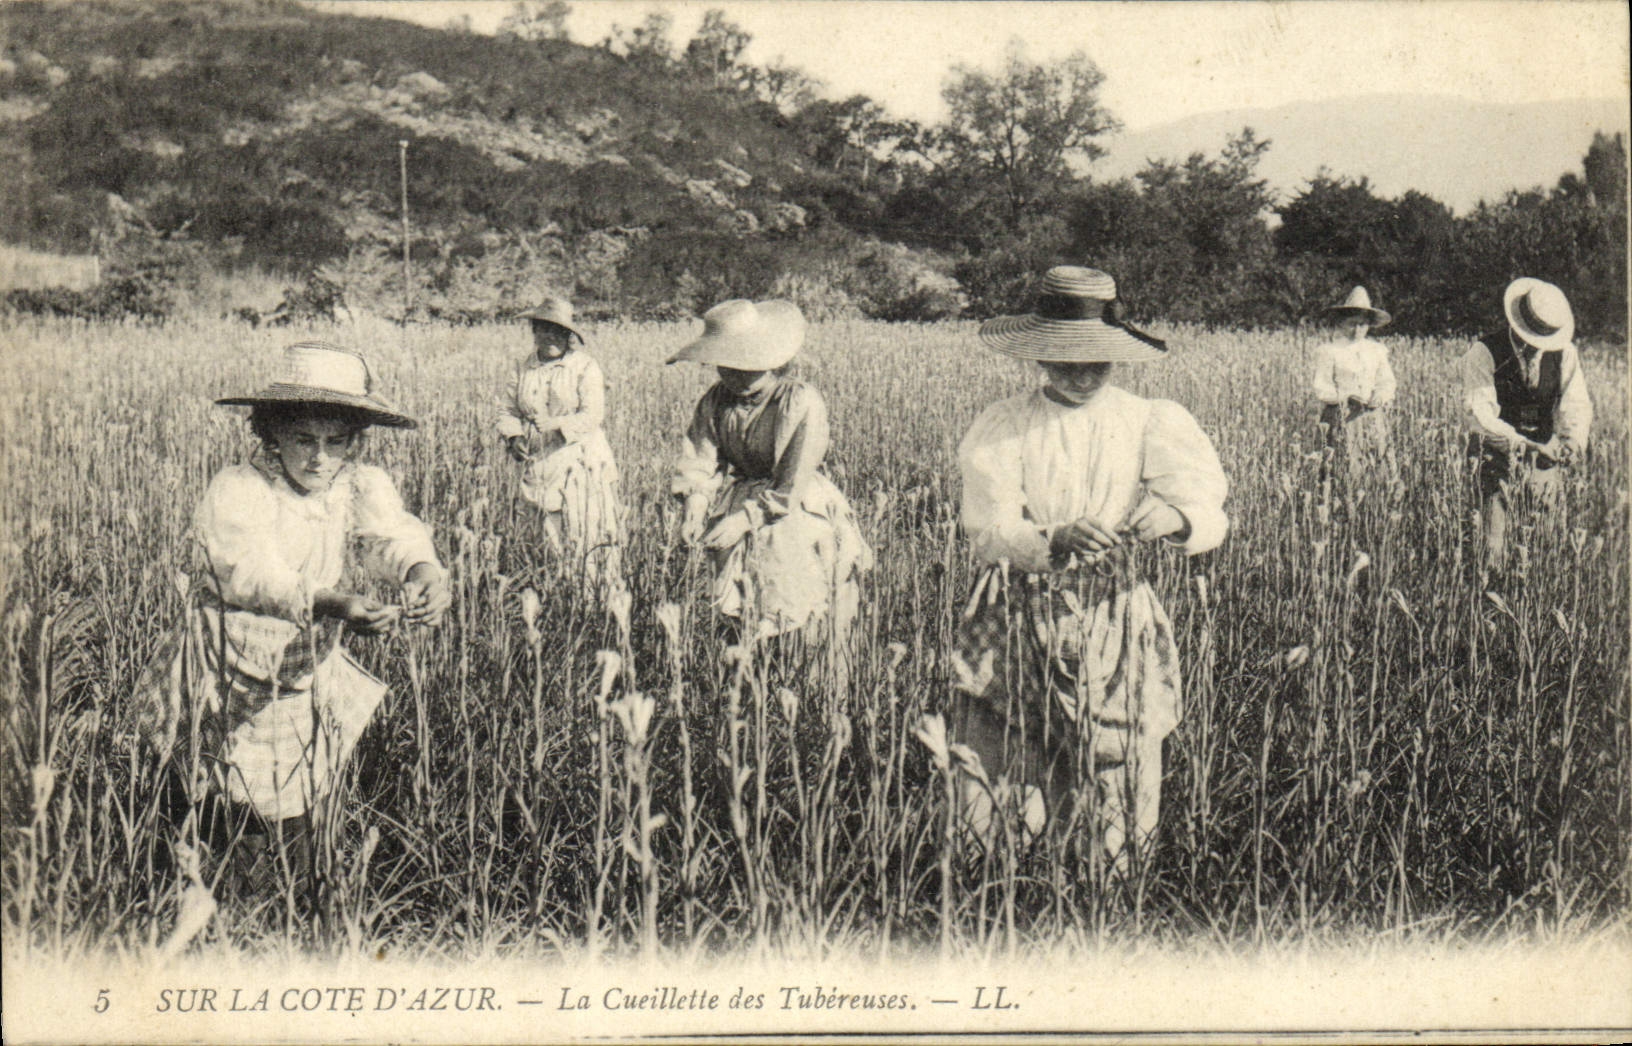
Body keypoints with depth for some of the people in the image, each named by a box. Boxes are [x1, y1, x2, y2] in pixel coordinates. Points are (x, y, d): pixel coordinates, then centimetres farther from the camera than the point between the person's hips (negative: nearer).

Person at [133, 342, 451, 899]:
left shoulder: (361, 486, -3)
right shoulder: (236, 491, -19)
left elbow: (392, 534, -21)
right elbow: (254, 574, -34)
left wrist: (424, 572, -46)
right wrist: (330, 605, -52)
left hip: (310, 678, 4)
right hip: (227, 684, -4)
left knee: (291, 835, 10)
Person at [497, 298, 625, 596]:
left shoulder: (585, 367, -2)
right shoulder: (524, 368, 12)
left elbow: (592, 415, -10)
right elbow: (507, 408, 17)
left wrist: (555, 425, -24)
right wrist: (513, 436, -3)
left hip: (580, 463, -4)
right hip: (539, 465, 4)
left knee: (588, 531, -7)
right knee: (544, 536, -2)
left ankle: (606, 597, -1)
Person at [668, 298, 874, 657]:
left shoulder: (802, 404, -17)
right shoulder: (716, 402, 3)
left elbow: (791, 487, -18)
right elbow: (698, 460, 0)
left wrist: (745, 518, -24)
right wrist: (695, 500, -20)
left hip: (800, 511, -5)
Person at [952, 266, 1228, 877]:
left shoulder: (1149, 424, 2)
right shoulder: (1003, 429, -2)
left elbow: (1211, 522, -6)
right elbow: (988, 532, -12)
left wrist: (1175, 517, -31)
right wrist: (1051, 542, -33)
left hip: (1114, 620, 1)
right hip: (1019, 617, -1)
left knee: (1121, 776, -1)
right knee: (998, 790, -2)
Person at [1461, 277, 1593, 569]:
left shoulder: (1564, 353, -1)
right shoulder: (1483, 354, -14)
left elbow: (1576, 403, -4)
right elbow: (1481, 416, -24)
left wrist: (1573, 439, -27)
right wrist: (1528, 446, -36)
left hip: (1545, 460, 3)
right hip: (1498, 461, -3)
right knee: (1495, 544, -9)